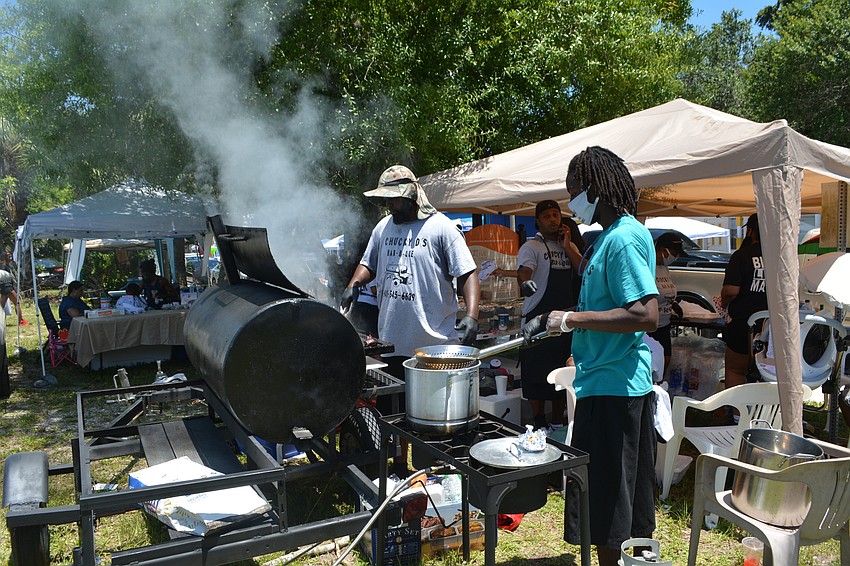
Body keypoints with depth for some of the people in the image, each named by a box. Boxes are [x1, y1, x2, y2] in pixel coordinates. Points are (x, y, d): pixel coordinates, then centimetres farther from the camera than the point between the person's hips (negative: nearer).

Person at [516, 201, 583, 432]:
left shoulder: (569, 246, 14)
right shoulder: (532, 247, -5)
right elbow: (523, 270, -23)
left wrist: (567, 246, -4)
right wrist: (525, 283, -45)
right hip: (538, 317, -6)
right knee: (537, 373, -2)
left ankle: (557, 423, 24)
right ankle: (540, 424, 11)